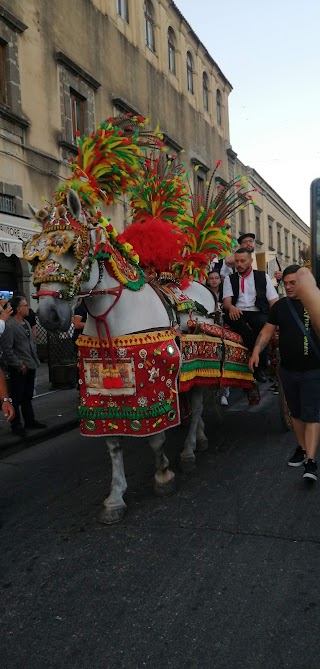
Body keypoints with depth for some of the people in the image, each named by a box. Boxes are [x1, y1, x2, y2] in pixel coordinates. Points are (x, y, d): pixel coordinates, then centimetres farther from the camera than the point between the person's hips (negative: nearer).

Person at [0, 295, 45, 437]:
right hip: (19, 370, -8)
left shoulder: (26, 323, 10)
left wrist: (35, 360, 10)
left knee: (28, 397, 19)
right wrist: (20, 365, -17)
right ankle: (16, 425, 15)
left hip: (30, 367, 8)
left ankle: (30, 421, 30)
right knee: (17, 398, 4)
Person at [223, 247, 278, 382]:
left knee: (264, 324, -36)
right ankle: (262, 360, -29)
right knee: (230, 317, -35)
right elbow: (226, 300, 3)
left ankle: (258, 366, -25)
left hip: (258, 313, -1)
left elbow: (274, 301, 7)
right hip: (237, 314, 1)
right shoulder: (230, 279, 17)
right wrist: (231, 307, -23)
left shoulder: (263, 276, 15)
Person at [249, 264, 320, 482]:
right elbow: (268, 330, 5)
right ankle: (302, 448, 31)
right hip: (288, 370, 4)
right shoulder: (280, 306, 6)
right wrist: (257, 350, -8)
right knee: (296, 413, 15)